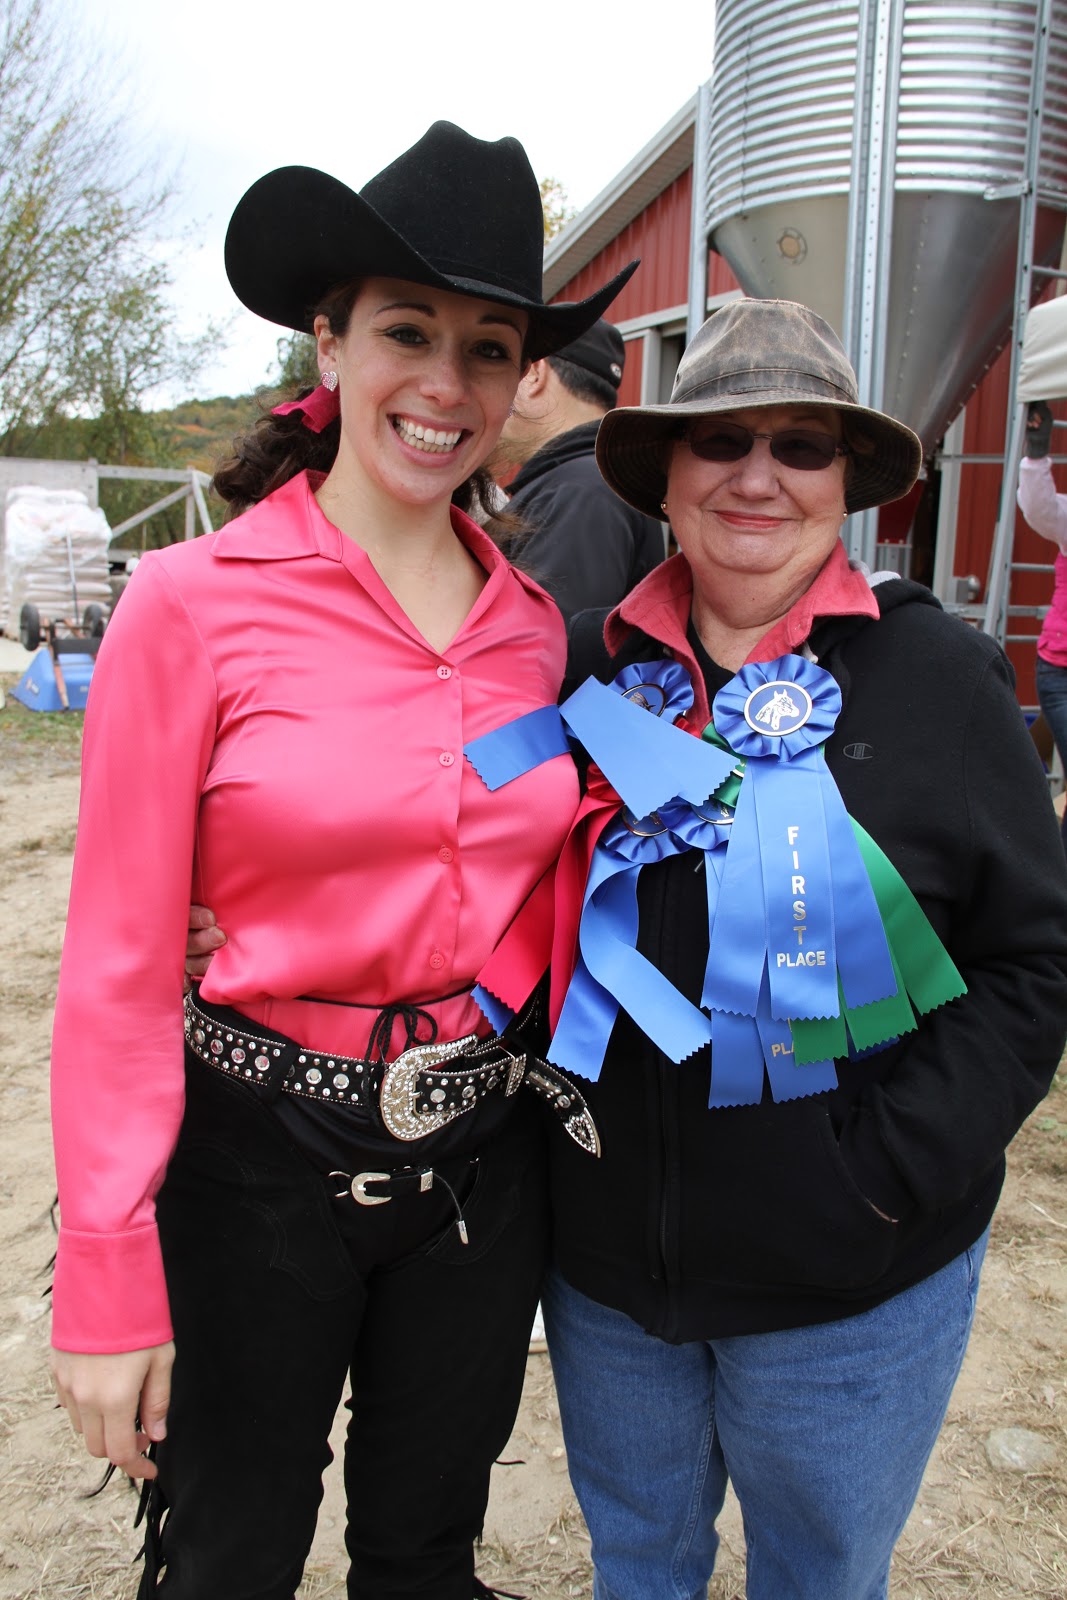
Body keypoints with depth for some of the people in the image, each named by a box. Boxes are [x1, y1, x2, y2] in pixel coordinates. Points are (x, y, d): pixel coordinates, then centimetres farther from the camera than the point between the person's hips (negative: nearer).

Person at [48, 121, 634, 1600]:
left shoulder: (531, 623, 0)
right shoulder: (193, 602, -13)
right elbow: (120, 962, -12)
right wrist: (107, 1275, -10)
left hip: (485, 1153, 4)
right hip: (261, 1156, -3)